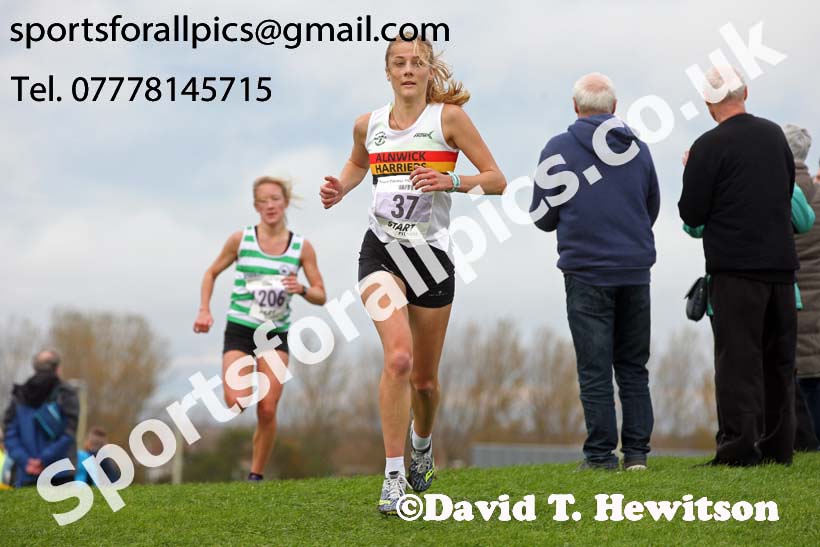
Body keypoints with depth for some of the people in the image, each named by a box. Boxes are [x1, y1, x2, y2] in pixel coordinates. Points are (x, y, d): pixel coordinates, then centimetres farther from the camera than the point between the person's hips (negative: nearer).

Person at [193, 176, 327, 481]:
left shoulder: (302, 247, 0)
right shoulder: (241, 239, -2)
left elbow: (321, 296, 4)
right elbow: (212, 273, 11)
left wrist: (302, 290, -18)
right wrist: (204, 310, -2)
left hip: (276, 334, 1)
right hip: (239, 330, -1)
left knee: (268, 411, -7)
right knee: (237, 404, -19)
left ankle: (257, 475, 9)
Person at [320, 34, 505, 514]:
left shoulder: (448, 116, -4)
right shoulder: (368, 125, 6)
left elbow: (496, 180, -4)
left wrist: (451, 181, -20)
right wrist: (340, 190, 8)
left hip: (432, 253, 0)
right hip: (381, 250, 1)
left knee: (425, 378, 11)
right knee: (398, 356, -23)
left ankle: (423, 443, 45)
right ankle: (393, 476, -19)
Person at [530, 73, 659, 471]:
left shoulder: (558, 149, -3)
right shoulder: (639, 148, 7)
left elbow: (543, 218, 1)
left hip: (586, 270, -3)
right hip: (635, 270, 3)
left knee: (595, 368, -1)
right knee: (633, 366, 10)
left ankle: (601, 454, -1)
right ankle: (636, 451, 8)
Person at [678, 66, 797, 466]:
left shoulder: (709, 146, -11)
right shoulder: (774, 135, 8)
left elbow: (691, 213, -9)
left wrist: (690, 174, 7)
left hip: (735, 267, -5)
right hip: (781, 261, 6)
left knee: (738, 357, -4)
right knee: (778, 357, 12)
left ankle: (739, 446, -8)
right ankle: (778, 445, 17)